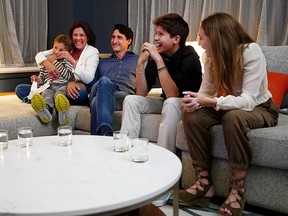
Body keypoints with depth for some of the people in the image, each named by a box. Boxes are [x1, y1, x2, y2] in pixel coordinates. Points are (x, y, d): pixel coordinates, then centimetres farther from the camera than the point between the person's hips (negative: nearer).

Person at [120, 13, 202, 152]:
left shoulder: (189, 56, -21)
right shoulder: (155, 54, -7)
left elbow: (172, 94, -32)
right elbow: (141, 93, -11)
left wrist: (159, 59, -33)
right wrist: (141, 62, -22)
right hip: (165, 102, 6)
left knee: (170, 102, -35)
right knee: (131, 100, -11)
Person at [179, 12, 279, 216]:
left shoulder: (251, 51, -25)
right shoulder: (212, 56, -6)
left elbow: (248, 100, -32)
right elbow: (206, 92, -9)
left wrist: (209, 102, -42)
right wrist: (195, 101, -33)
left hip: (260, 108, -5)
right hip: (229, 107, 6)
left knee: (234, 117, -39)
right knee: (191, 115, -21)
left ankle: (238, 188, -25)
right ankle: (205, 182, -16)